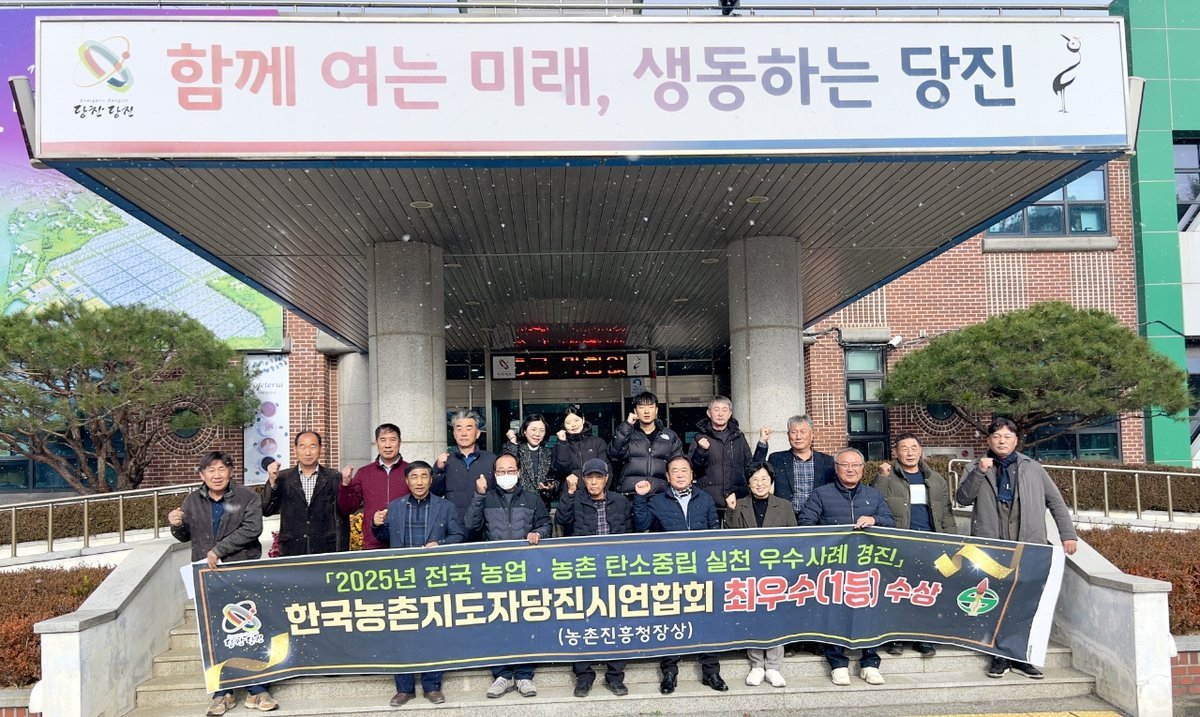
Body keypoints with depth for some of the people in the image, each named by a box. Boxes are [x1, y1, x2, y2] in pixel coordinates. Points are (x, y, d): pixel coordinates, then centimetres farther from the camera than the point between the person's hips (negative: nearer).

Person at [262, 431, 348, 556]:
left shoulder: (335, 478, 3)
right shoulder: (282, 478, 7)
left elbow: (341, 520, 3)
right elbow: (266, 511, 2)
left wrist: (341, 555, -2)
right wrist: (272, 482, -11)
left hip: (326, 551, -1)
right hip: (291, 552, 1)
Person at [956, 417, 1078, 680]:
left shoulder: (1033, 468, 14)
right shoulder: (976, 468, 11)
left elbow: (1056, 502, 15)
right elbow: (963, 498, -2)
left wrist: (1068, 534, 8)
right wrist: (979, 472, -13)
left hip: (1028, 546, 1)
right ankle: (1000, 655, 11)